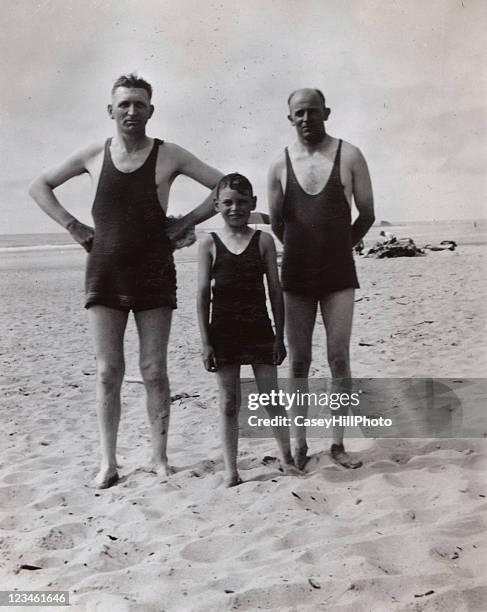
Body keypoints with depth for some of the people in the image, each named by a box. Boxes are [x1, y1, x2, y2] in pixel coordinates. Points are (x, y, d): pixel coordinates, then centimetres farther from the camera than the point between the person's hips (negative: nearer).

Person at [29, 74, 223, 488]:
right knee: (108, 371, 2)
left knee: (154, 371, 2)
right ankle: (108, 462, 10)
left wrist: (184, 224, -4)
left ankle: (159, 456, 14)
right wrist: (73, 226, 5)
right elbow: (39, 186, 16)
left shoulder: (168, 156, -1)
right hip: (104, 274, 2)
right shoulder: (93, 156, 6)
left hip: (154, 274, -1)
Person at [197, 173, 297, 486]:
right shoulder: (210, 243, 0)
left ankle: (288, 456, 25)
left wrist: (280, 336, 1)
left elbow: (275, 290, 3)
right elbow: (203, 294, -1)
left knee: (272, 399, 6)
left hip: (259, 329, 0)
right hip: (224, 333, 0)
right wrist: (205, 342, -5)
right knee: (229, 404, 7)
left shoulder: (263, 240, 2)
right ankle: (231, 469, 17)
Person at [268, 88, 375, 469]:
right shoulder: (280, 166, 3)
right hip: (296, 276, 1)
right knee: (299, 362, 5)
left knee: (339, 359, -1)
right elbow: (276, 224, 10)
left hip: (339, 274, -1)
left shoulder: (349, 156, -1)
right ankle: (300, 444, 14)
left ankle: (338, 443, 9)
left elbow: (367, 215, 4)